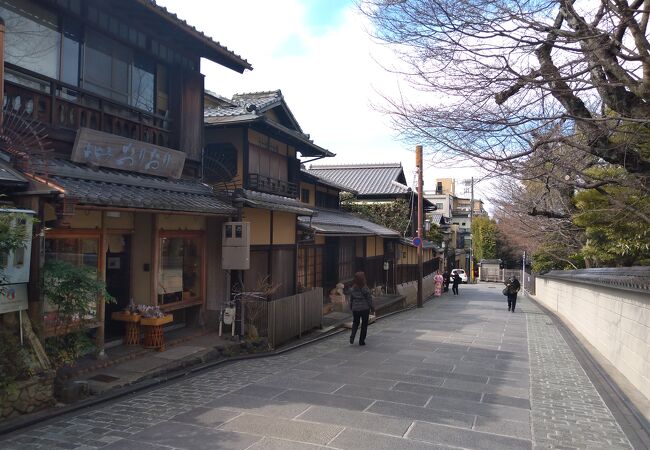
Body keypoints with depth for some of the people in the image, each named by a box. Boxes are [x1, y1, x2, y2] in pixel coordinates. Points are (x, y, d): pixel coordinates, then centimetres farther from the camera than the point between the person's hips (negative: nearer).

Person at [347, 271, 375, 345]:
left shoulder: (353, 288, -3)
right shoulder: (365, 288, -14)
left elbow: (351, 299, 4)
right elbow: (369, 299, -10)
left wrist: (351, 307, 16)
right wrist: (372, 307, 2)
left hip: (355, 308, 3)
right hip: (365, 308, -3)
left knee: (355, 322, 19)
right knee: (364, 324, 10)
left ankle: (352, 335, -5)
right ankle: (361, 341, 12)